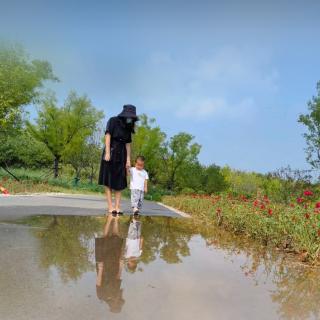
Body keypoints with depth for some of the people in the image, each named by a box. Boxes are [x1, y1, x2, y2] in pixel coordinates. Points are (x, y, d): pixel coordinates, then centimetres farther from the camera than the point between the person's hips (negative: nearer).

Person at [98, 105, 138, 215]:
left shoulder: (128, 127, 10)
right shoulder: (113, 121, -3)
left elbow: (128, 144, 9)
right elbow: (108, 136, -11)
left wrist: (128, 159, 1)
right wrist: (107, 153, -20)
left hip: (121, 155, 5)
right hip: (111, 153, -5)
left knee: (119, 182, 1)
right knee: (108, 181, -2)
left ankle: (117, 207, 2)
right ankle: (110, 207, -3)